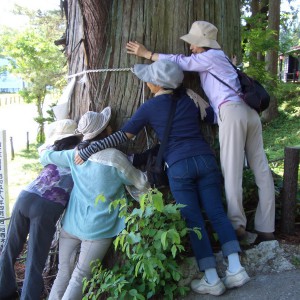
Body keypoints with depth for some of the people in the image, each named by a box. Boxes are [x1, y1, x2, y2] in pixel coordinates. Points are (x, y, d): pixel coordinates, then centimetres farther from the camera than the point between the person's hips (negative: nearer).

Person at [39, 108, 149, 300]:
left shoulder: (76, 155, 0)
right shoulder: (115, 158, -13)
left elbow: (45, 156, 15)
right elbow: (141, 184, -2)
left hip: (71, 225, 5)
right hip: (98, 229, -4)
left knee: (64, 273, 14)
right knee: (80, 277, 3)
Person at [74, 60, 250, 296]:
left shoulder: (150, 107, 3)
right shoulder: (188, 98, 13)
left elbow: (123, 136, 3)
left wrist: (89, 150, 10)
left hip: (179, 167, -4)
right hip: (205, 159, 4)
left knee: (194, 222, 2)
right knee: (217, 214, 6)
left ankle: (212, 280, 6)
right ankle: (236, 268, 2)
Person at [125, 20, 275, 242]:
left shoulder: (211, 56, 5)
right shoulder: (217, 57, 30)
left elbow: (180, 62, 8)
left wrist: (146, 54, 13)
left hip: (232, 111, -9)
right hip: (249, 110, 9)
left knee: (232, 171, -6)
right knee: (261, 170, 4)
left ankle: (237, 225, -4)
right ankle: (266, 229, 8)